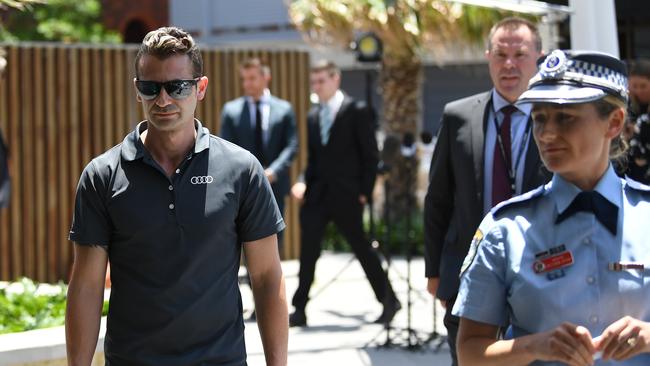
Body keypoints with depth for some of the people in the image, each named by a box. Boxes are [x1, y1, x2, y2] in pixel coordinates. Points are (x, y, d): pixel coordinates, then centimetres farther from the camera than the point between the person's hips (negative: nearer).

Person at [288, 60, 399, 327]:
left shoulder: (356, 111, -5)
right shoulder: (313, 116, 13)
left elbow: (370, 155, -5)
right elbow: (312, 157, 16)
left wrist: (364, 192, -9)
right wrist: (304, 183, -2)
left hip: (346, 195, -5)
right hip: (317, 195, 5)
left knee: (361, 247, 4)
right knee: (308, 252, -1)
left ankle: (389, 300, 19)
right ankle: (299, 310, 2)